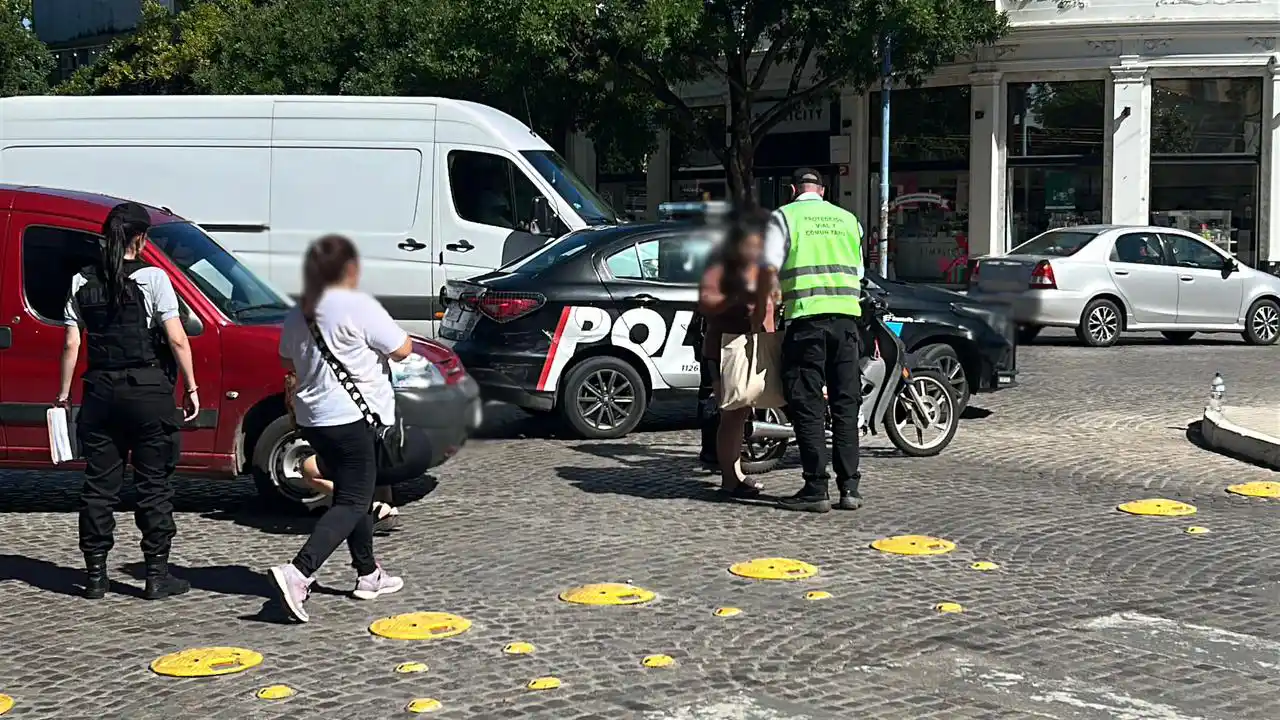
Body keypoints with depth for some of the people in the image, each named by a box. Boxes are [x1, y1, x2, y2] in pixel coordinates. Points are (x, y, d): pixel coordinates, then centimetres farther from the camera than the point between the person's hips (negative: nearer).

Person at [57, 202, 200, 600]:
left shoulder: (82, 282, 5)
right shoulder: (152, 278, -7)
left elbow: (71, 345, 4)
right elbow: (177, 340, -11)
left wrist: (64, 393, 12)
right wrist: (191, 387, -3)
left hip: (101, 390, 4)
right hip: (148, 389, -4)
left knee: (99, 484, 9)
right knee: (154, 484, 4)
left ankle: (95, 575, 12)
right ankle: (156, 574, 5)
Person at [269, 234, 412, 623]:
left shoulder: (298, 314, 8)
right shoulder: (359, 306, -13)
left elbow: (288, 363, 20)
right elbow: (402, 349, -9)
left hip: (312, 418, 8)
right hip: (354, 416, -8)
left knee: (352, 495, 21)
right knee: (351, 503, -5)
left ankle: (368, 573, 29)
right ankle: (298, 572, -21)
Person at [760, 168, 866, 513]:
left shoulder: (784, 216, 4)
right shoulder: (848, 219, 18)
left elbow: (770, 270, -6)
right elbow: (858, 274, 17)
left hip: (806, 316, -4)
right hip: (846, 315, 4)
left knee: (808, 405, 0)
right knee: (845, 404, 9)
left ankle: (816, 488, -2)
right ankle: (849, 488, 8)